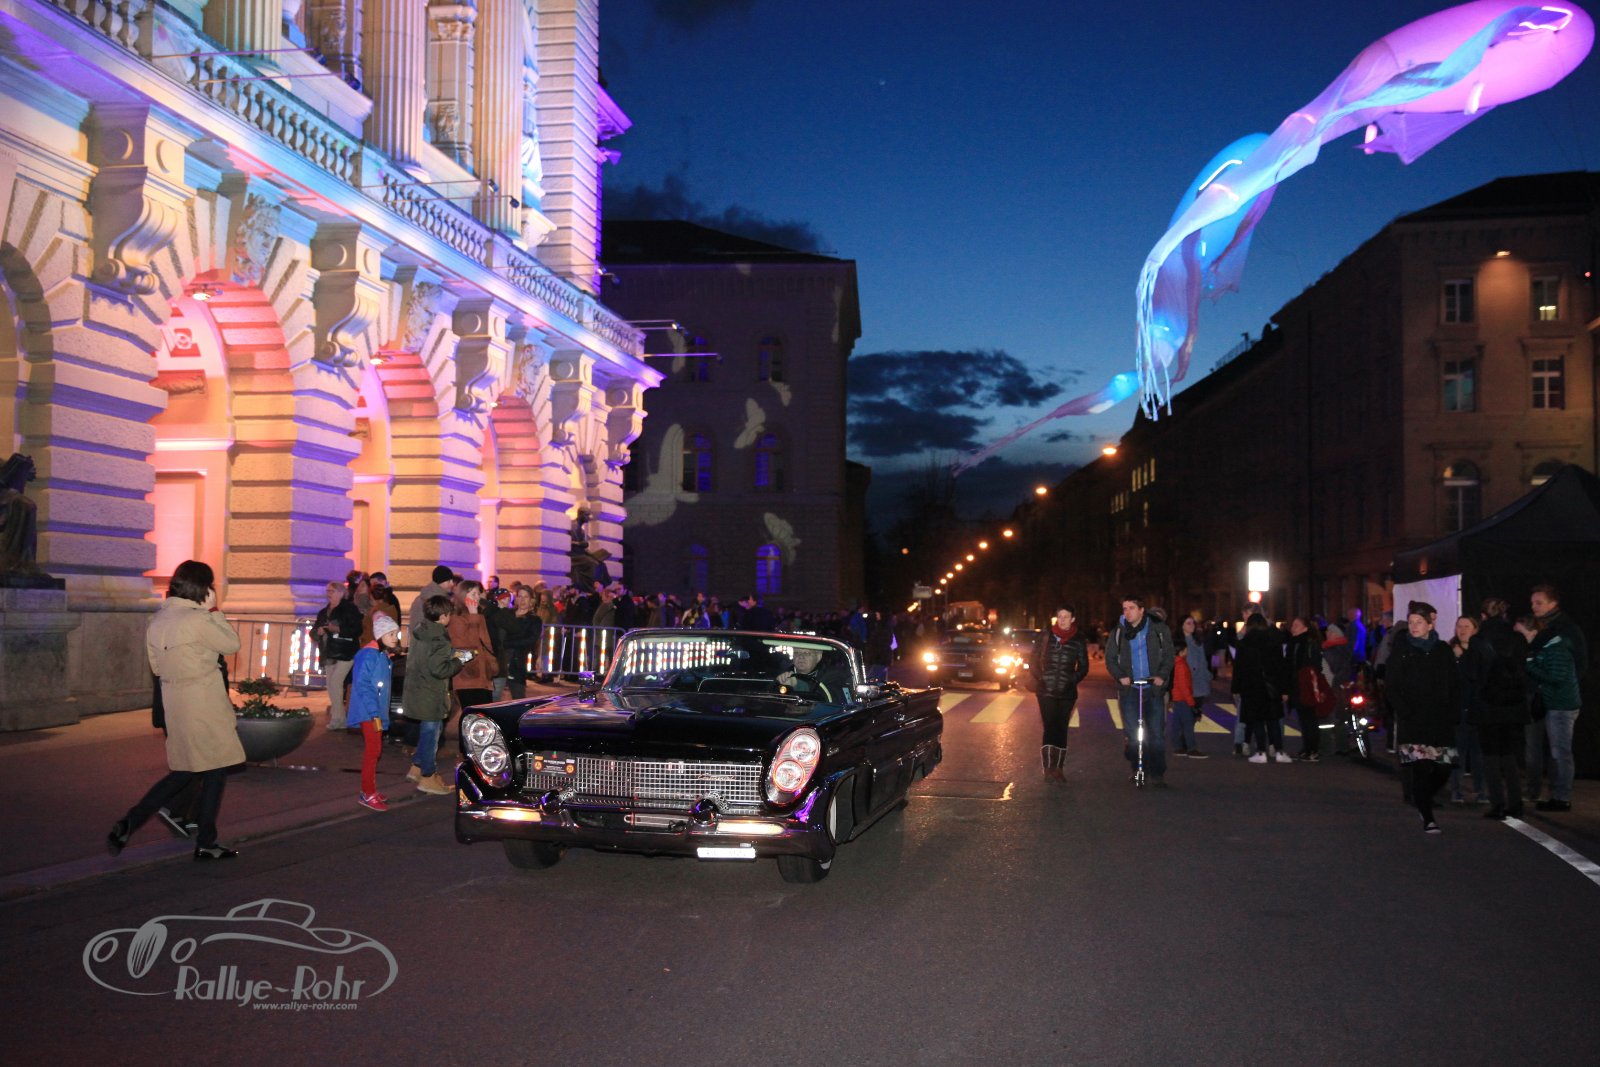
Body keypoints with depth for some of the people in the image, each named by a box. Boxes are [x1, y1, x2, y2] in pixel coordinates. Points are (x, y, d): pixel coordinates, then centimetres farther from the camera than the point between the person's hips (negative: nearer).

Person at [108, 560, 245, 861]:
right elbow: (232, 644, -6)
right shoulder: (197, 620, -17)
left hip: (172, 702, 8)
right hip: (203, 705, -8)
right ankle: (206, 843, 10)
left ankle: (129, 822, 6)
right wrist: (213, 610, -3)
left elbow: (157, 665, 14)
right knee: (215, 770, 5)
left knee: (184, 771, 17)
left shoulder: (158, 620, 7)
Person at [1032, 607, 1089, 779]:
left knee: (1061, 729, 5)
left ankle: (1058, 768, 12)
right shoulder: (1046, 636, 2)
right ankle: (1048, 766, -15)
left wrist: (1073, 680, -2)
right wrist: (1040, 678, -4)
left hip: (1067, 692, 2)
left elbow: (1083, 666, 11)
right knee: (1050, 726, -12)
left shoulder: (1078, 640, 4)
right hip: (1046, 690, -2)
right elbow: (1033, 661, 6)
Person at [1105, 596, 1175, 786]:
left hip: (1154, 688, -1)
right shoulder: (1118, 632, 5)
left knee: (1157, 733, -3)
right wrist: (1120, 676, -9)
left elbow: (1168, 655, 4)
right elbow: (1110, 658, 7)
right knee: (1132, 733, 3)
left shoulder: (1159, 629, 1)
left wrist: (1162, 675, -11)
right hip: (1129, 689, 1)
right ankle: (1137, 769, 16)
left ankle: (1157, 773, 3)